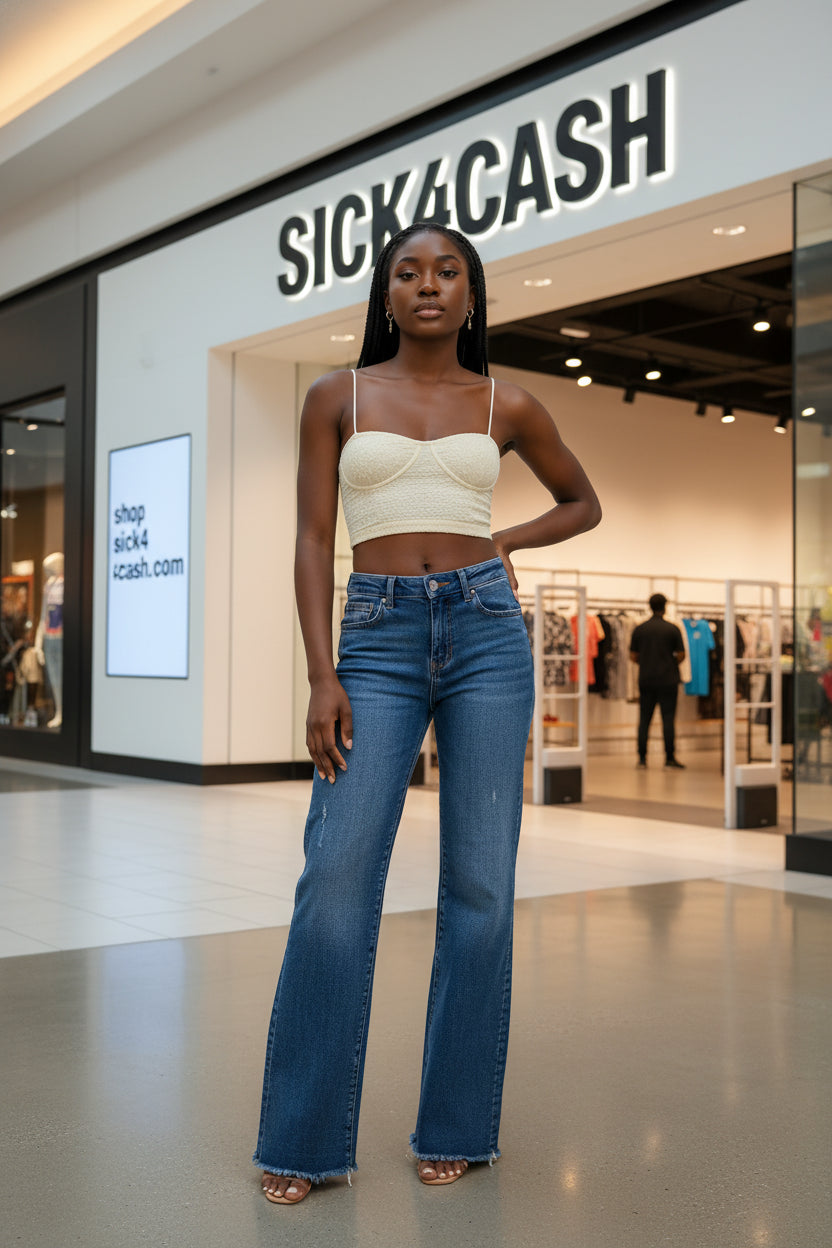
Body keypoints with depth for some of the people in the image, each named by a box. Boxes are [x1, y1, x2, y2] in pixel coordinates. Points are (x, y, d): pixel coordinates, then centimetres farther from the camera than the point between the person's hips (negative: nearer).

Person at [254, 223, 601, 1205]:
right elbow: (314, 540, 3)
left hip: (485, 630, 1)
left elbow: (583, 503, 24)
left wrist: (497, 545, 6)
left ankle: (455, 1125, 16)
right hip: (377, 636, -1)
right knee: (337, 875, -8)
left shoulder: (507, 406, 11)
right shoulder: (338, 397, 9)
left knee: (479, 883, 2)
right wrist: (322, 675, -7)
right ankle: (302, 1137, 6)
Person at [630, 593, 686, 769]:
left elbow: (633, 656, 4)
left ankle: (642, 758, 5)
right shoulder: (672, 629, -5)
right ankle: (670, 757, 1)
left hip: (646, 680, 2)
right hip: (667, 680, -2)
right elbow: (681, 655, -4)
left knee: (644, 719, 6)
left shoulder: (639, 629, 1)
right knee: (668, 719, 1)